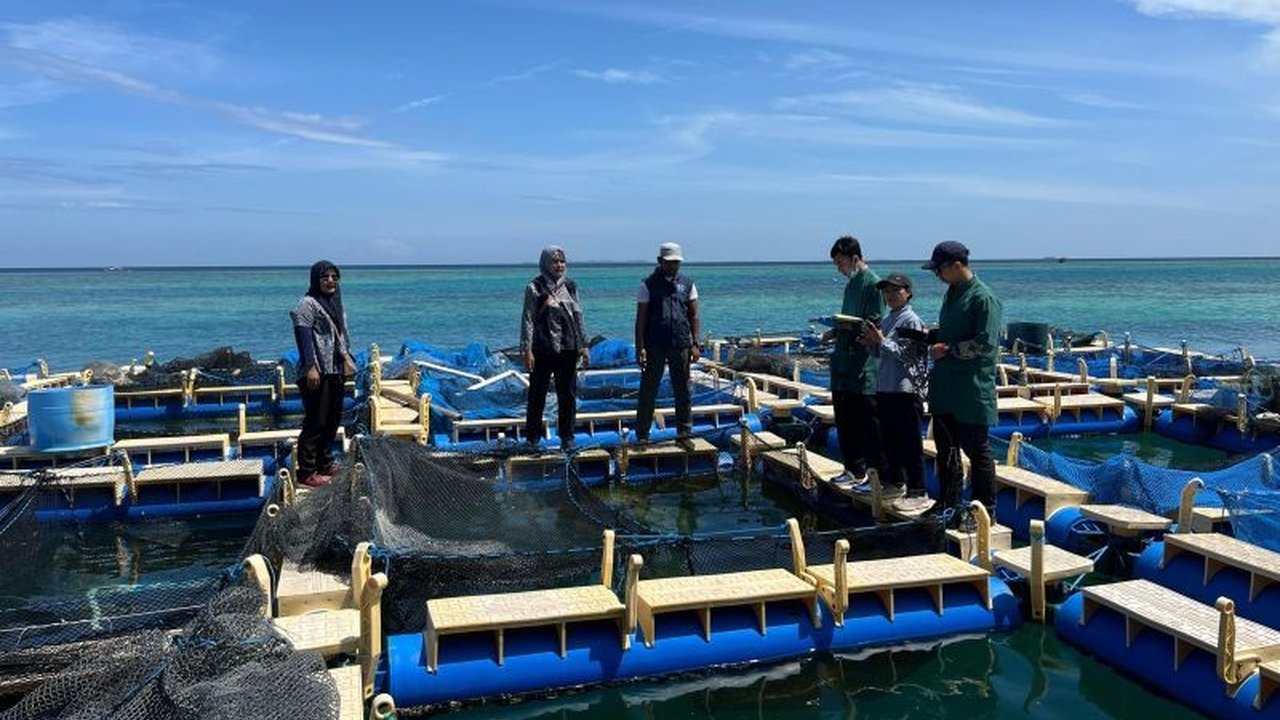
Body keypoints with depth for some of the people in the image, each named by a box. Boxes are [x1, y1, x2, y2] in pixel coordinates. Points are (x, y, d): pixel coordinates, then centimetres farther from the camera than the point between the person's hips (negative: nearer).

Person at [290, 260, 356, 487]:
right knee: (315, 422, -6)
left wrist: (347, 357, 17)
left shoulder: (335, 302, 16)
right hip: (317, 372, -9)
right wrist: (311, 367, -23)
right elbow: (304, 338, -17)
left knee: (333, 419, 14)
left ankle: (325, 464, 26)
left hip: (335, 370, 9)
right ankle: (307, 472, 2)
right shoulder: (308, 304, -11)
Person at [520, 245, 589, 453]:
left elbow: (579, 317, 15)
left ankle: (567, 438, 16)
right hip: (543, 350, -4)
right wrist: (526, 349, -11)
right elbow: (527, 319, -5)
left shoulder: (570, 287, 11)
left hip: (568, 349, 4)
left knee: (568, 395, 7)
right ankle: (532, 438, 14)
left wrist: (584, 345, 11)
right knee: (537, 394, 3)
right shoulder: (534, 288, -3)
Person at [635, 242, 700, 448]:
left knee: (683, 392, 6)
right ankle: (642, 435, 12)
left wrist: (695, 344, 1)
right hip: (654, 347, -2)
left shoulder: (687, 283, 9)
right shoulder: (648, 284, 1)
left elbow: (694, 316, 10)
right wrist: (640, 347, -9)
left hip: (680, 346, 2)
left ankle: (684, 434, 15)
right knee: (648, 392, 3)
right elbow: (640, 319, -2)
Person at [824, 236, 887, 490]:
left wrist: (847, 326, -23)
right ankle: (854, 470, 25)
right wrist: (836, 331, 7)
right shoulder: (851, 284, 16)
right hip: (844, 364, 9)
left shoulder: (873, 284, -11)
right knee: (845, 420, 14)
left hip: (865, 367, -9)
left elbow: (874, 325, -16)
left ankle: (879, 475, 6)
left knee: (868, 424, -3)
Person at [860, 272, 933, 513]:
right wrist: (871, 344, 3)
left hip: (905, 390, -9)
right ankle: (895, 483, 31)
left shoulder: (911, 321, -10)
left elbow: (906, 354, -17)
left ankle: (918, 493, 0)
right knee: (889, 439, 17)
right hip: (884, 388, 9)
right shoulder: (886, 320, 15)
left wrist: (881, 340, -17)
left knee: (909, 443, -5)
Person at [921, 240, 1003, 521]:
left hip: (972, 391, -9)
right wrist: (930, 337, 8)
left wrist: (947, 349, -17)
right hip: (945, 390, 9)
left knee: (977, 450, 1)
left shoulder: (983, 298, -14)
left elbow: (985, 344, -20)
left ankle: (986, 513, 12)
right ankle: (947, 505, 29)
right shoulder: (952, 293, 13)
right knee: (945, 447, 16)